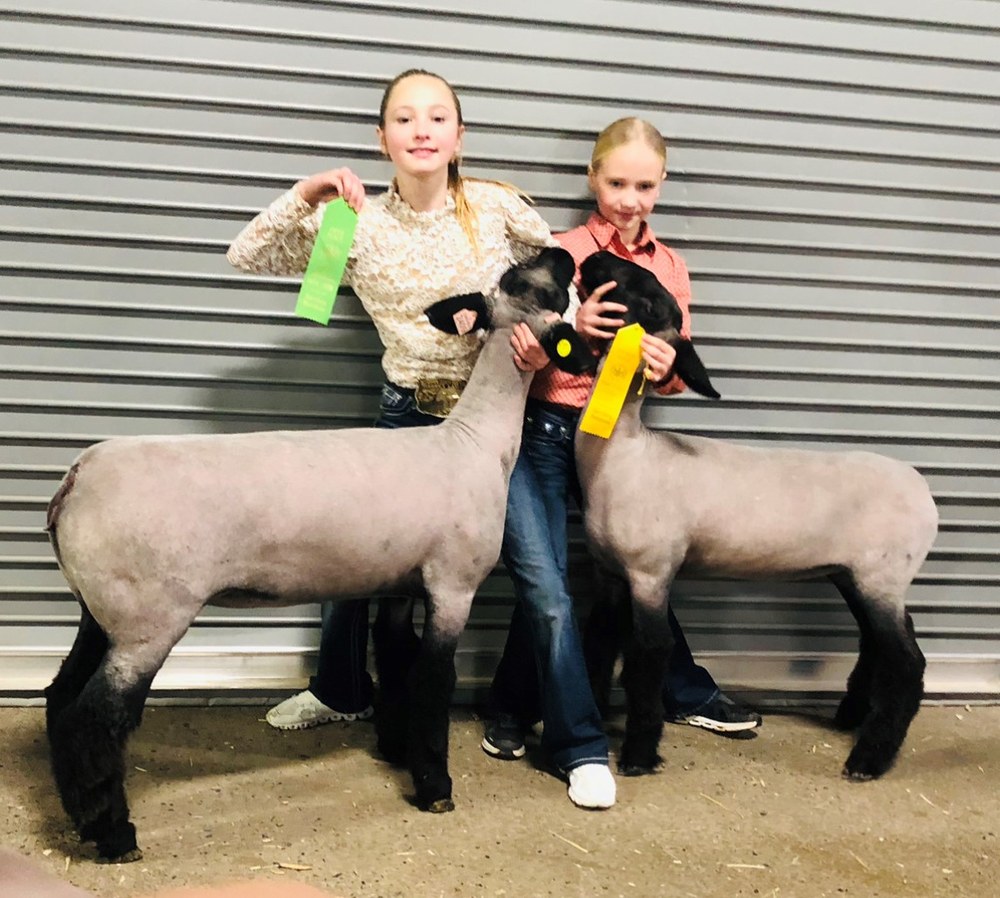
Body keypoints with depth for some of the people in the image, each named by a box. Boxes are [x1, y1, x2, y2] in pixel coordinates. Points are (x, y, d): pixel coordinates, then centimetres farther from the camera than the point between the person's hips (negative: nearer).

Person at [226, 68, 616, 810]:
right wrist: (305, 197, -19)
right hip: (408, 418, 2)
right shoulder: (359, 224, -5)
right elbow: (248, 257, -5)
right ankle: (342, 692, 39)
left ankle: (582, 748, 3)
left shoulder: (495, 206, -8)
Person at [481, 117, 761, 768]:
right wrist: (570, 329, -25)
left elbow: (678, 374, 8)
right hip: (548, 430, -3)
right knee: (545, 585, -5)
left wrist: (667, 366, -15)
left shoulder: (671, 268, 8)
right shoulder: (559, 252, -4)